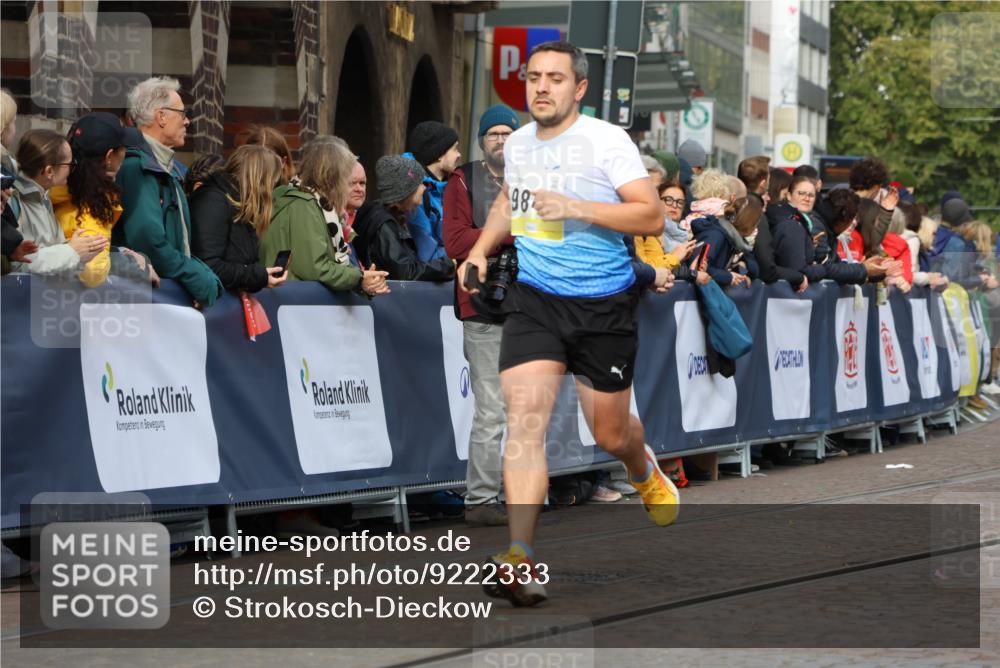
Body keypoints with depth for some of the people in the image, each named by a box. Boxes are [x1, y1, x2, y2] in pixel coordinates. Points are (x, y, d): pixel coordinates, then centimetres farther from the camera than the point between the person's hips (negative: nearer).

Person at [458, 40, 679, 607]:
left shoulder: (607, 141, -10)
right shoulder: (518, 144, 7)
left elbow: (653, 217, -17)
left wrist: (576, 207, -26)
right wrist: (481, 251, 14)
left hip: (604, 305, -3)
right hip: (535, 300, 3)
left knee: (611, 434, 10)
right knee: (525, 416, -17)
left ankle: (645, 473, 50)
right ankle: (522, 560, -23)